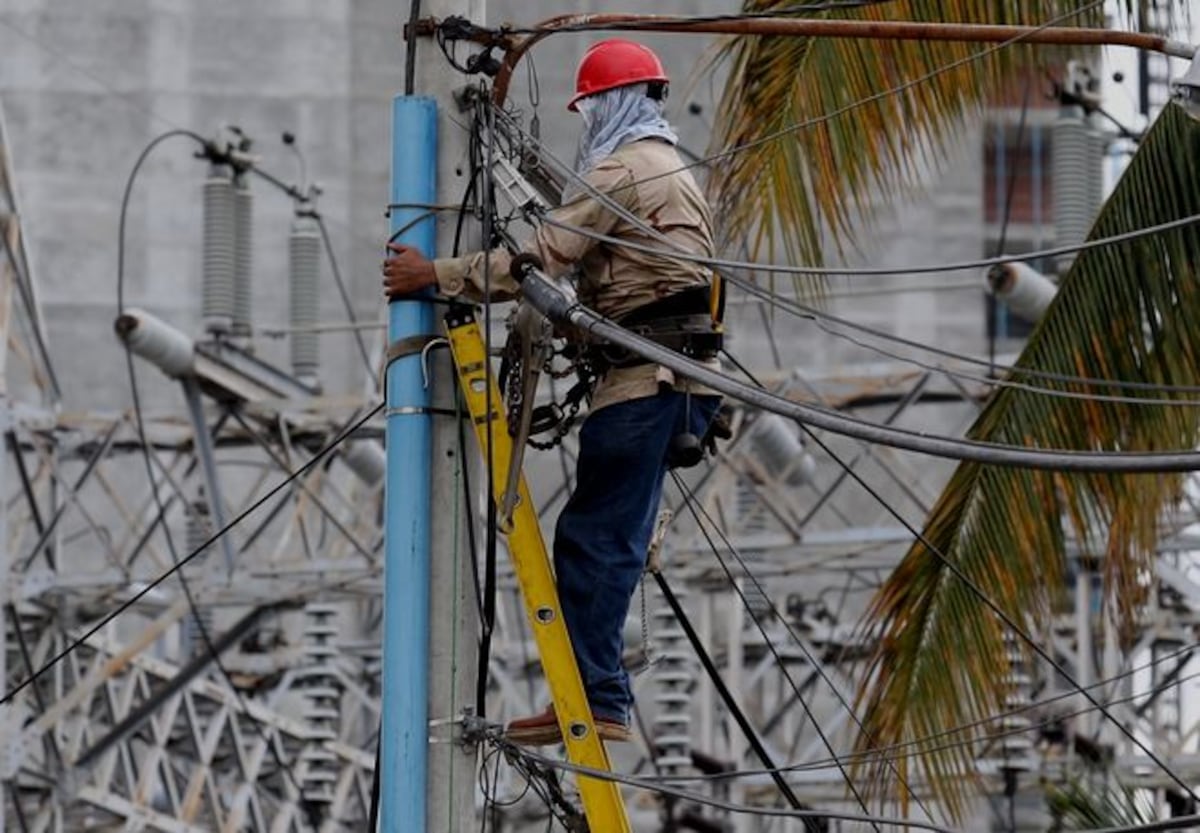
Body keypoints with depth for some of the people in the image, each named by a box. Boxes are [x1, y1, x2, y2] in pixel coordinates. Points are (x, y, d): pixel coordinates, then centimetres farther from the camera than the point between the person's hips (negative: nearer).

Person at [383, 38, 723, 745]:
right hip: (676, 375, 10)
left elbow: (544, 255, -15)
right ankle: (596, 696, 4)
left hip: (646, 374, -10)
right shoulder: (671, 170, 27)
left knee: (596, 536, -12)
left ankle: (595, 700, -17)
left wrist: (438, 276, -10)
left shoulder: (624, 168, -7)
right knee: (605, 537, 7)